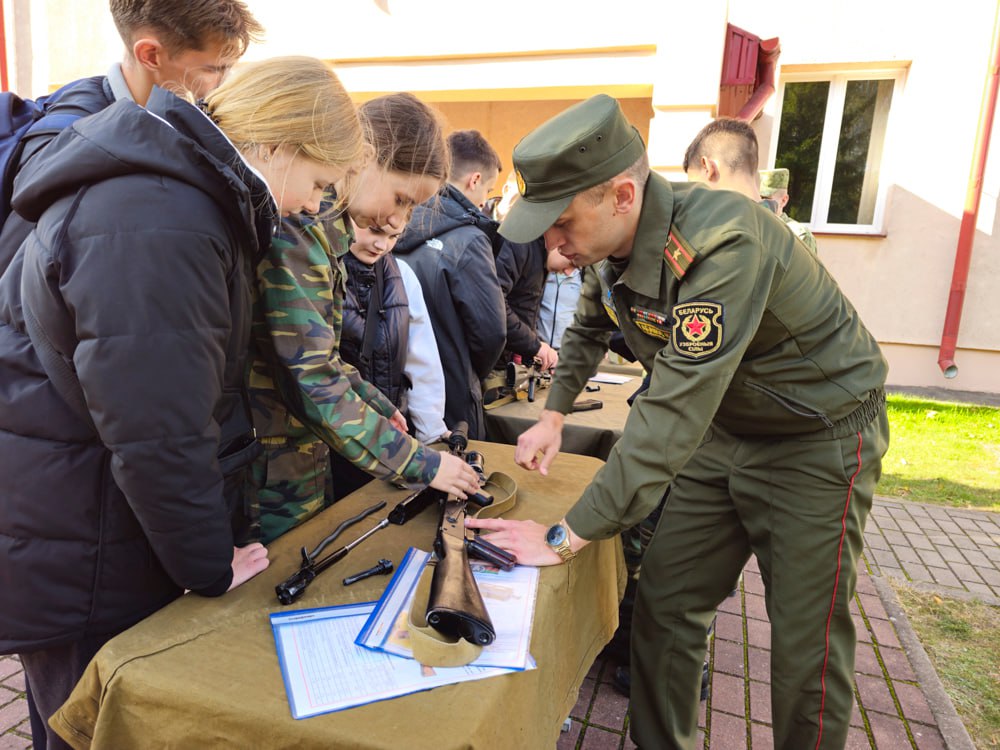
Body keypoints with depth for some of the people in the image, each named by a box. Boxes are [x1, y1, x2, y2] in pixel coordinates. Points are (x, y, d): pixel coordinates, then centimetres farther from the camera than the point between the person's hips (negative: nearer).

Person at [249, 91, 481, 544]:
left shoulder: (326, 224, 6)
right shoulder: (293, 231, -23)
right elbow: (313, 383, -25)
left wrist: (378, 406, 12)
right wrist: (421, 464, -18)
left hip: (306, 458, 9)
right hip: (273, 479, -9)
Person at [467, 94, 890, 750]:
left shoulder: (722, 242, -33)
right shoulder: (613, 241, -7)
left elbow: (673, 417, -37)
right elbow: (590, 329, 15)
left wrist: (566, 538, -33)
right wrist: (554, 416, 7)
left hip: (819, 438, -6)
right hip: (726, 428, 7)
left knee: (806, 648, 0)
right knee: (663, 603, 6)